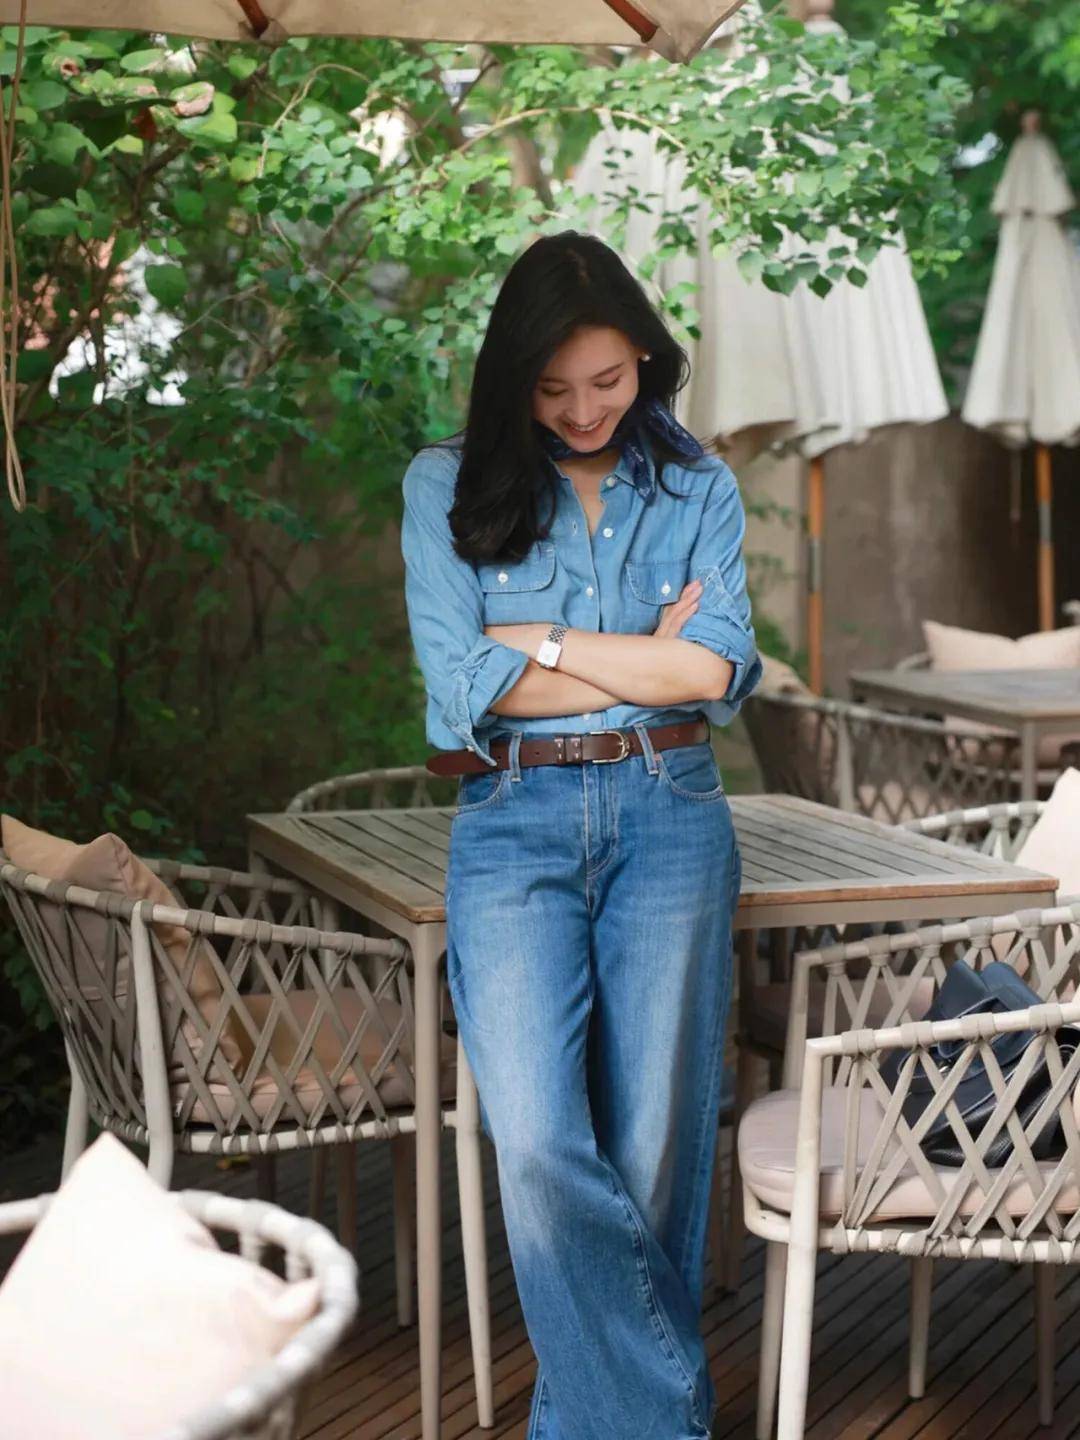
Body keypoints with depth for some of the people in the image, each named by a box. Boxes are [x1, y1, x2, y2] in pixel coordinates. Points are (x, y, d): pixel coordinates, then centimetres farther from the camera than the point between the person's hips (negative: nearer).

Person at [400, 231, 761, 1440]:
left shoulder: (699, 489, 9)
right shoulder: (448, 486, 4)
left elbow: (718, 674, -4)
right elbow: (461, 685, -7)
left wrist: (538, 641, -6)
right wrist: (645, 656, -3)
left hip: (669, 821, 1)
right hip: (514, 829, -1)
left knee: (653, 1150, 2)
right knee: (538, 1144, -14)